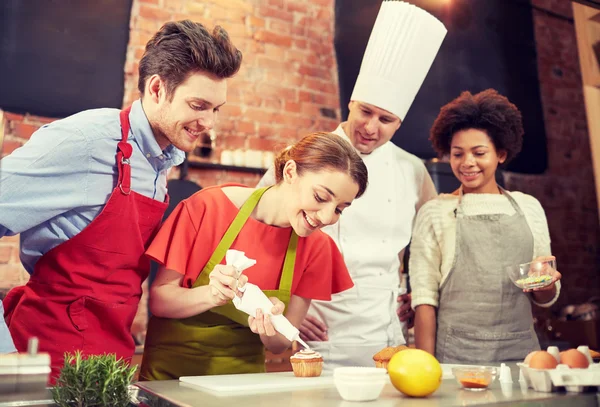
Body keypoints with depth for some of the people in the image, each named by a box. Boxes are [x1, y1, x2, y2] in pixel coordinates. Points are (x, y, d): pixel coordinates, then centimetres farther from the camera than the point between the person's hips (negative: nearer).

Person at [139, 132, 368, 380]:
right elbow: (158, 299, -9)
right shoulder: (209, 207, -12)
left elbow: (280, 344, -1)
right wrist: (212, 295, -25)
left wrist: (269, 327, -21)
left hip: (244, 374, 3)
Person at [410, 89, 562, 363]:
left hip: (521, 350, 3)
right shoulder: (434, 213, -1)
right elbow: (425, 299, -4)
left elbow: (545, 299, 14)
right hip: (455, 356, -2)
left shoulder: (529, 207, 7)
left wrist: (546, 282, -8)